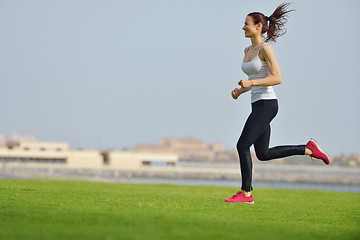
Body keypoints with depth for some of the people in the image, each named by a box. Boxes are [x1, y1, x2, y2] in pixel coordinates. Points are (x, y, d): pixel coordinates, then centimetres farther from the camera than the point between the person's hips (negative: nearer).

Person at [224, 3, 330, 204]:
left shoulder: (265, 48, -12)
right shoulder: (248, 50, 15)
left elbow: (277, 78, -17)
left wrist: (251, 82, -24)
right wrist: (240, 91, 8)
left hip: (267, 104, -10)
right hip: (258, 105, 10)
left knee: (243, 146, -12)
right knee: (263, 154, 12)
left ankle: (246, 193, -5)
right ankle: (309, 149, 21)